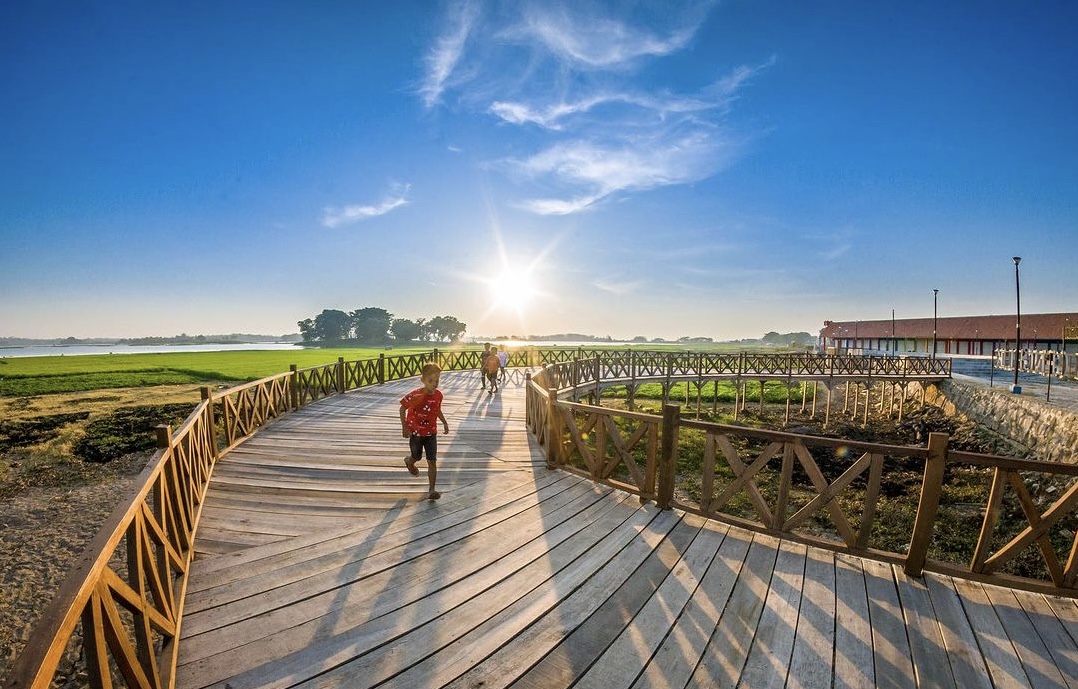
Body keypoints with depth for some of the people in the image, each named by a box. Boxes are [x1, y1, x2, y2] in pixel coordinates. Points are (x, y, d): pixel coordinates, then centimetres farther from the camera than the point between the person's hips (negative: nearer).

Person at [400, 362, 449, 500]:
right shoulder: (415, 395, -23)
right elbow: (402, 408, -11)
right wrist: (404, 427, -14)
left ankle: (432, 490, 4)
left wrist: (444, 422, 1)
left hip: (431, 433, 2)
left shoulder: (438, 395, -9)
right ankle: (409, 461, 58)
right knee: (416, 457, 19)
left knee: (432, 461, -4)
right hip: (415, 432, -2)